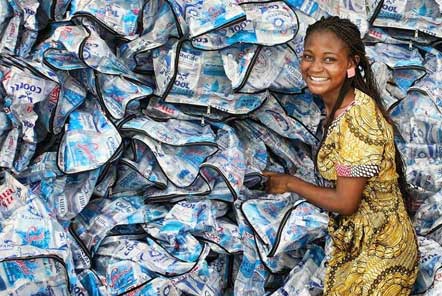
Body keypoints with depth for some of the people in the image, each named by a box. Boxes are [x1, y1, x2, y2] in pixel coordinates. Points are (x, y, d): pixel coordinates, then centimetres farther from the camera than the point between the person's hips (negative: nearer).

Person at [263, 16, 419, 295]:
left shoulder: (358, 120, -29)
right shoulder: (337, 103, -1)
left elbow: (345, 202, -24)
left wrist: (289, 183, -13)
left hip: (380, 250, -8)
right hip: (353, 241, 8)